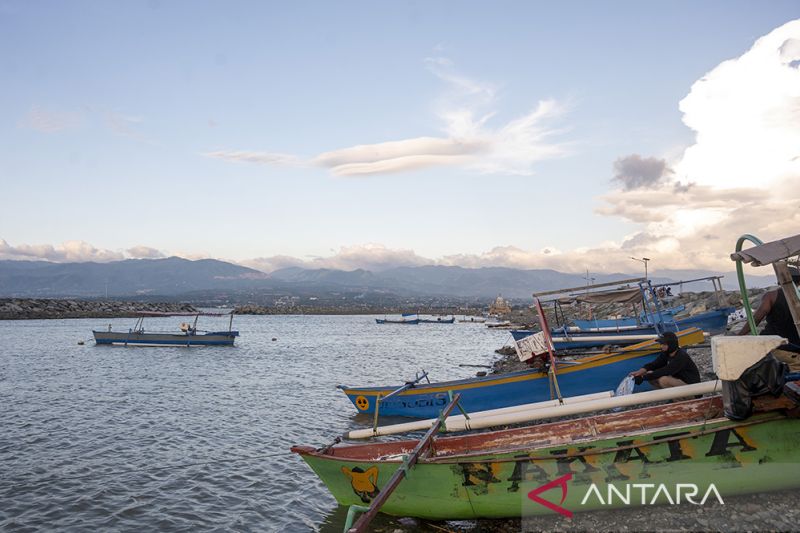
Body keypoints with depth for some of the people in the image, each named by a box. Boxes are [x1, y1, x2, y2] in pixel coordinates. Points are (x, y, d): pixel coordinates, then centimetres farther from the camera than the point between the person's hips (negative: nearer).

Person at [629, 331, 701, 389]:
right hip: (677, 380, 8)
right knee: (649, 374, -4)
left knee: (663, 380, -32)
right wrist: (639, 372, -26)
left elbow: (665, 371, -34)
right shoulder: (666, 353, -2)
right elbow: (654, 364, -8)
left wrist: (643, 377, -35)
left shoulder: (681, 356, -27)